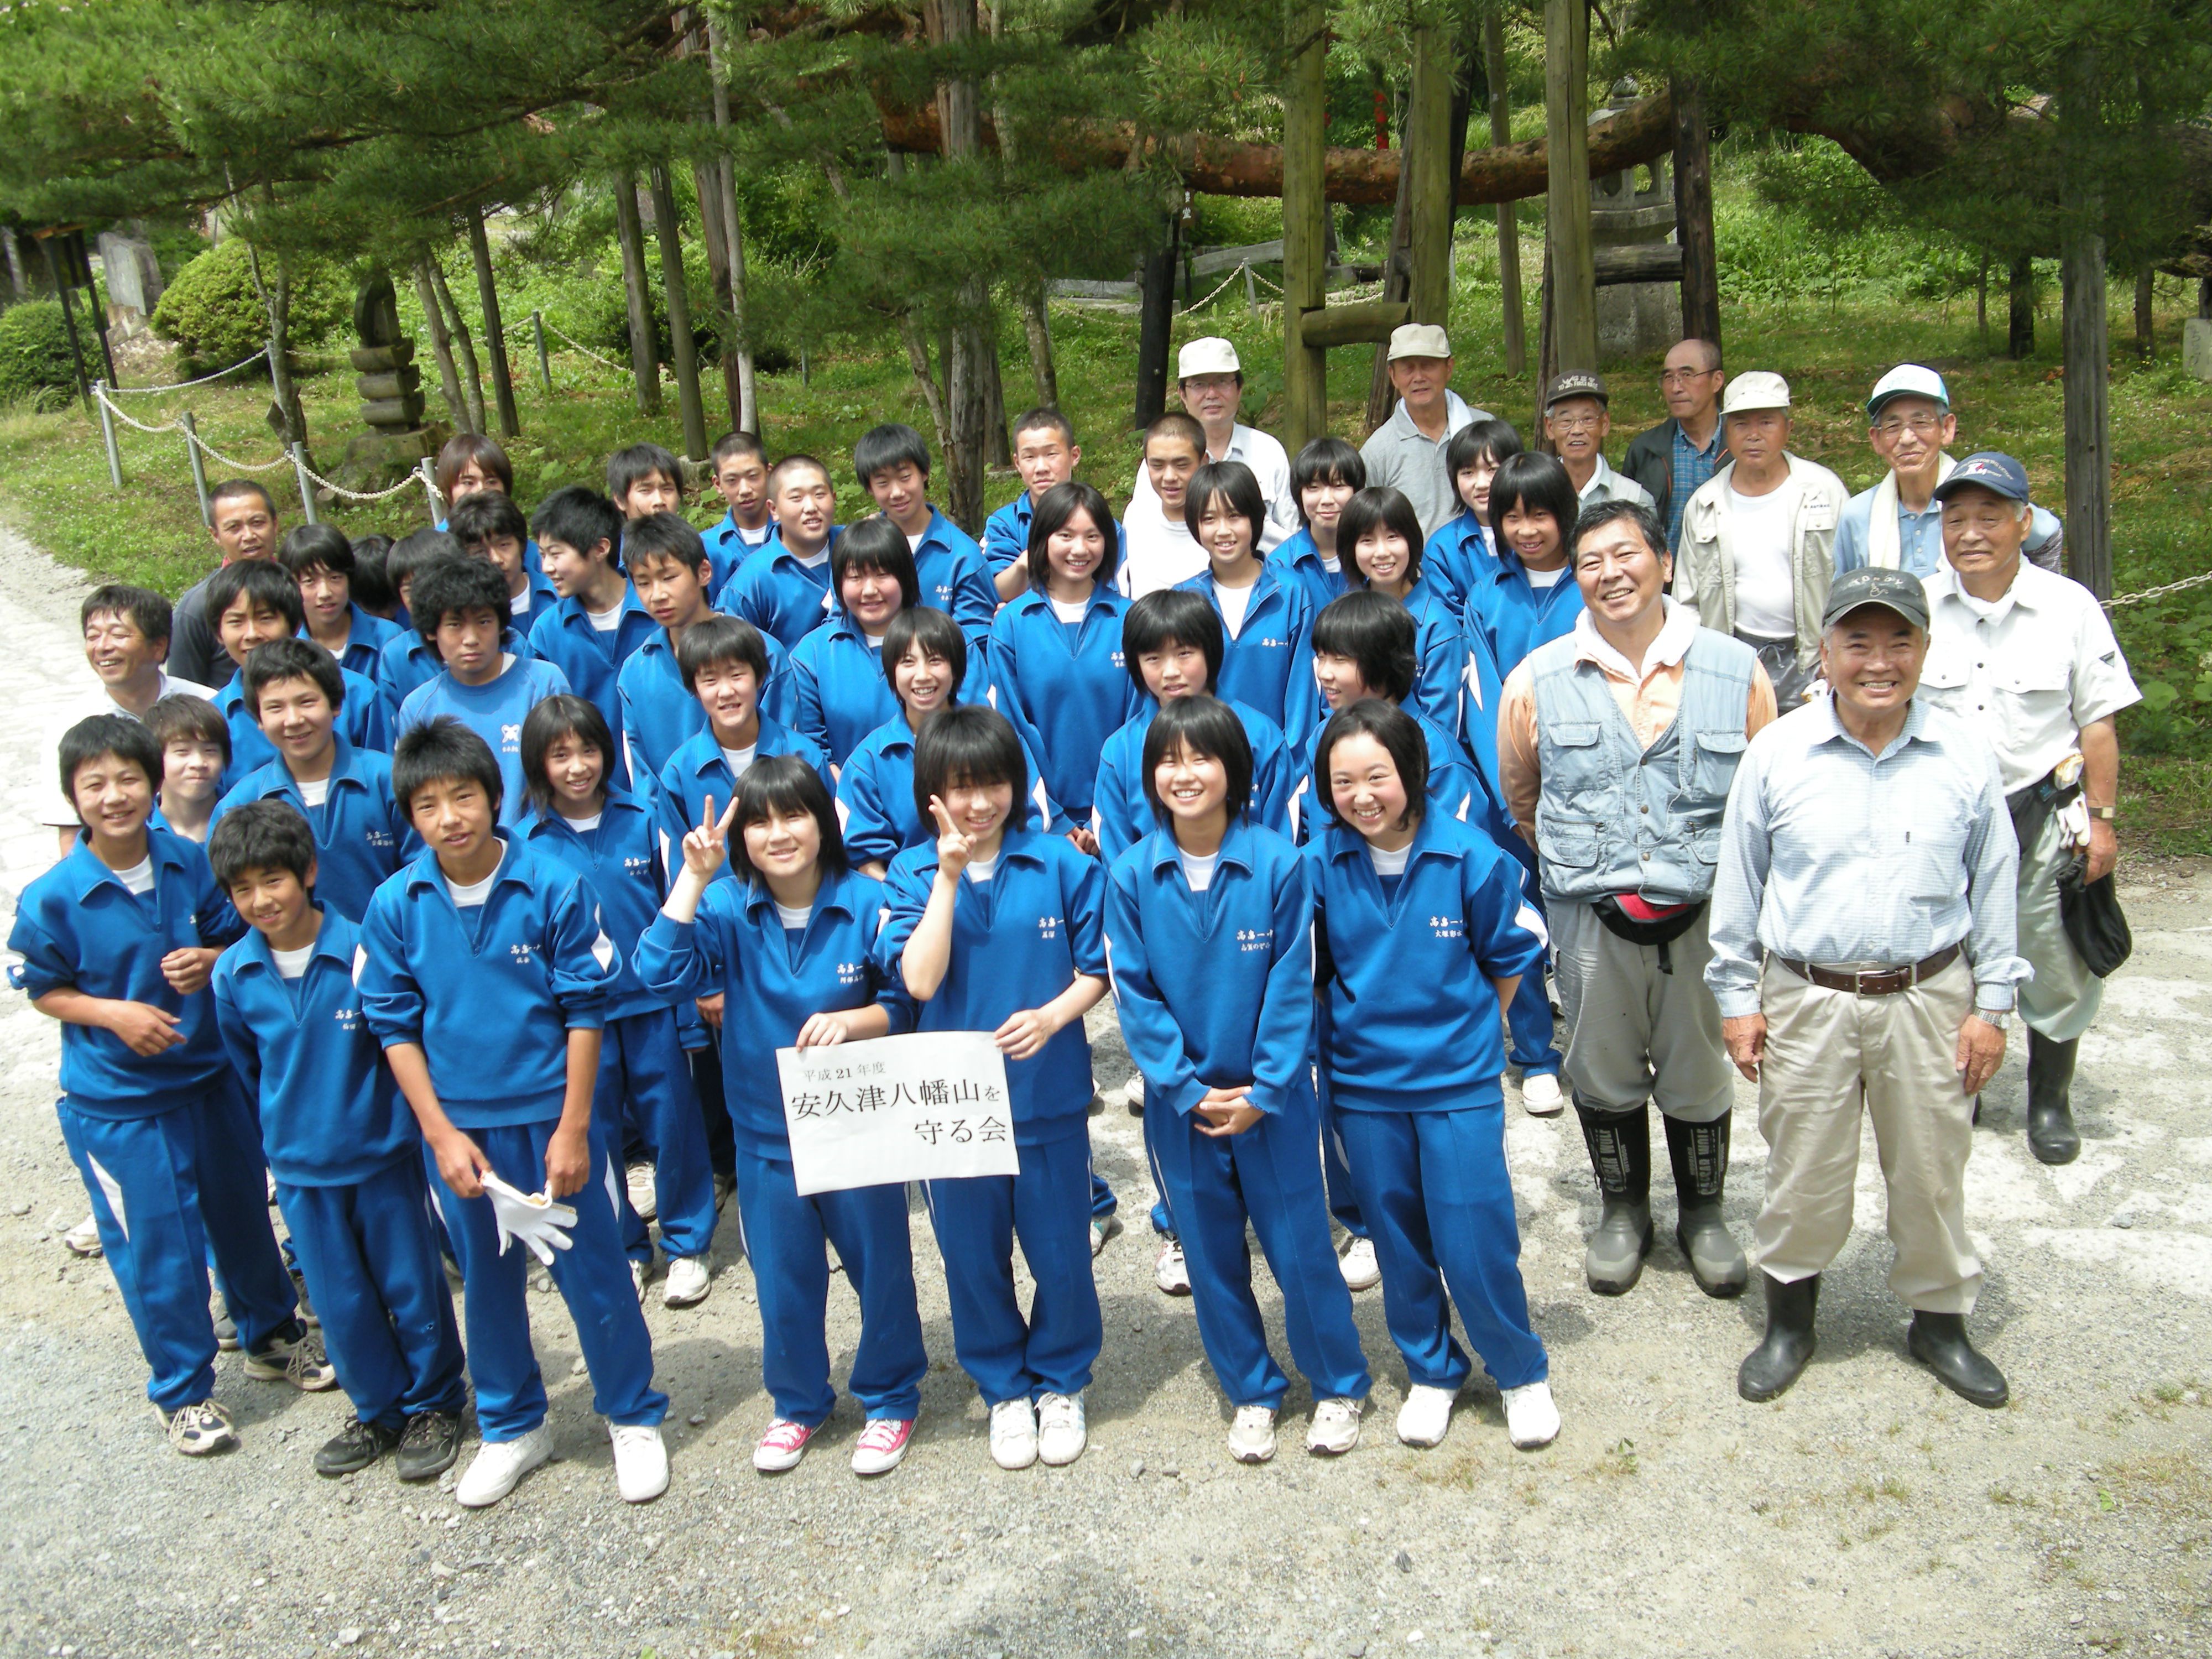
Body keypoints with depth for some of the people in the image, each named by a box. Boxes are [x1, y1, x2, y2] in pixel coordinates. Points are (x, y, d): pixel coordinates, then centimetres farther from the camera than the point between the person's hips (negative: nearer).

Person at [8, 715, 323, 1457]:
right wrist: (116, 1013, -21)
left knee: (241, 1215, 19)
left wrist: (209, 962, -16)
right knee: (156, 1248, 6)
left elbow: (234, 935, 6)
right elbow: (43, 989, -5)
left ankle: (274, 1336, 43)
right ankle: (184, 1390, 26)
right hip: (115, 1103, -3)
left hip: (211, 1077, 3)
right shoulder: (52, 899, -16)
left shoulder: (190, 863, -8)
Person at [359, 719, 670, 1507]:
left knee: (594, 1273, 6)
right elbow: (395, 1027, 1)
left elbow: (585, 1013, -7)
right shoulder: (394, 906, -6)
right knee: (487, 1282, 16)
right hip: (457, 1125, 3)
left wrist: (573, 1129, -9)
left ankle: (634, 1418, 26)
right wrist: (442, 1134, -5)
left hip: (550, 1116, -2)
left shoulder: (555, 888, -12)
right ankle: (510, 1428, 35)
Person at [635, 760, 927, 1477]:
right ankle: (797, 1404, 39)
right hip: (766, 1135, 2)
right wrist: (694, 877, -27)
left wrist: (850, 1021, -25)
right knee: (783, 1279, 16)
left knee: (880, 1269, 12)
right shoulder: (727, 908, -8)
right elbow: (662, 974, -22)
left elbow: (902, 1006, -5)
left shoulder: (867, 904, -12)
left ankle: (890, 1399, 34)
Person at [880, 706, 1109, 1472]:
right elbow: (920, 979, -15)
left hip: (1049, 1098, -1)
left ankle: (1060, 1383, 34)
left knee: (1061, 1255, 10)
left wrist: (1055, 1014, -19)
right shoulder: (911, 876, -2)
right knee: (973, 1259, 13)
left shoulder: (1061, 863, -4)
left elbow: (1097, 969, 0)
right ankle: (1003, 1389, 35)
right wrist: (948, 877, -18)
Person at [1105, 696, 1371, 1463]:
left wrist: (1263, 1091, -12)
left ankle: (1339, 1387, 30)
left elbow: (1291, 984, -9)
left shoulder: (1276, 862, -11)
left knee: (1300, 1246, 8)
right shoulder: (1132, 875, -7)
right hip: (1181, 1103, 2)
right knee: (1212, 1257, 14)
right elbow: (1134, 993, -5)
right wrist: (1189, 1089, -10)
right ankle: (1252, 1393, 34)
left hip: (1272, 1097, -2)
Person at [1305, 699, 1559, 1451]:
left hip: (1459, 1082, -2)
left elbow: (1512, 956, 2)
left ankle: (1521, 1373, 25)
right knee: (1398, 1242, 14)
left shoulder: (1471, 858, -12)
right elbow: (1310, 971, 7)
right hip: (1362, 1084, 2)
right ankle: (1430, 1371, 36)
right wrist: (1340, 1033, 5)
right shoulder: (1320, 865, -8)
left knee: (1475, 1243, 0)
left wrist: (1463, 1029, 4)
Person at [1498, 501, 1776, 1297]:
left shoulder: (1736, 670, -4)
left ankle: (1703, 1214, 37)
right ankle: (1623, 1211, 37)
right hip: (1590, 919, 0)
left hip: (1704, 911, 0)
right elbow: (1520, 800, 11)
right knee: (1604, 1074, 15)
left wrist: (1725, 874, 6)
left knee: (1699, 1075, 15)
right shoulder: (1537, 680, -3)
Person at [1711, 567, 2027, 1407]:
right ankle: (1789, 1321, 30)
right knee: (1804, 1173, 10)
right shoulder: (1776, 753, -6)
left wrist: (1992, 1005, 5)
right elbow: (1738, 882, 2)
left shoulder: (1965, 756, -3)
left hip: (1929, 999, 1)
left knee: (1932, 1172, 14)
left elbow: (1993, 887, 5)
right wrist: (1738, 997, 2)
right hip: (1806, 1000, -1)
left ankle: (1940, 1321, 36)